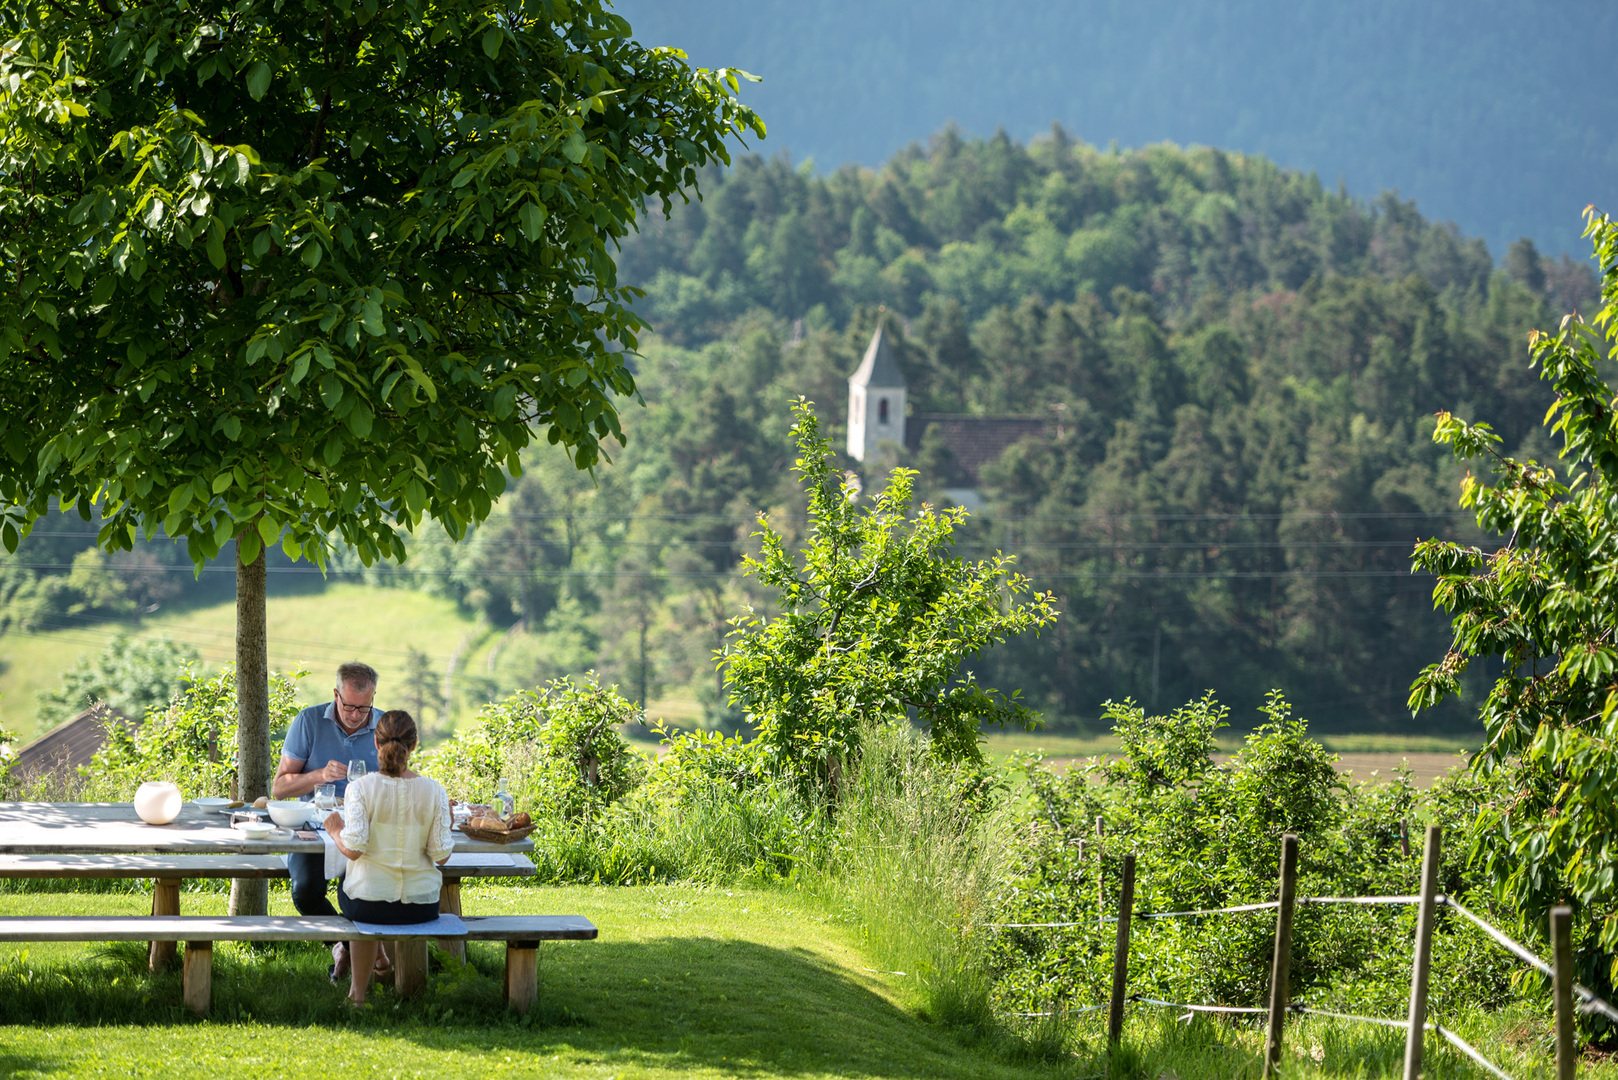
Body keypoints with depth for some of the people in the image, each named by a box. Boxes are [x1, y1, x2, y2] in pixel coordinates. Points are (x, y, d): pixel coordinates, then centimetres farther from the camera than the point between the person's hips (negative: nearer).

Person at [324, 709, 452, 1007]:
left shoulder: (361, 788, -15)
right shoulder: (434, 791, -9)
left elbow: (353, 850, -19)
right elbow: (441, 855, -8)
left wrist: (335, 829, 1)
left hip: (369, 904, -1)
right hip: (421, 908, 1)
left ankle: (358, 991, 44)